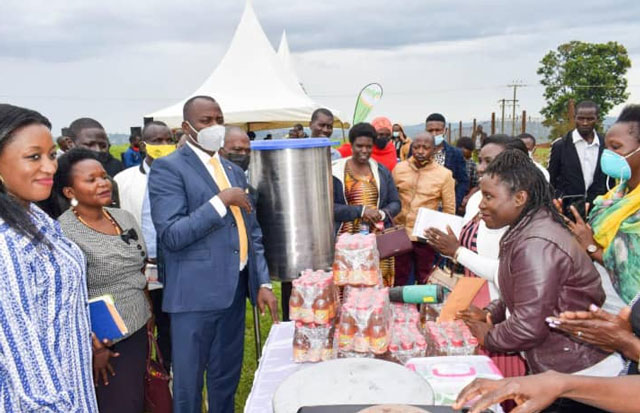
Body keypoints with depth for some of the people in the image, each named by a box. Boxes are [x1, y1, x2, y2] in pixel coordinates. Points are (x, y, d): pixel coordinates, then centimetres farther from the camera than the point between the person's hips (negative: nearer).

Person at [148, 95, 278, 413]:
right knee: (188, 384, 9)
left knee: (227, 378, 20)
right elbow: (171, 235, -18)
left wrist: (263, 282, 7)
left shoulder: (234, 170, 13)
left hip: (234, 290, 6)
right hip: (196, 293, -6)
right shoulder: (168, 168, -8)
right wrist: (221, 200, -21)